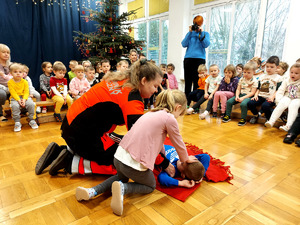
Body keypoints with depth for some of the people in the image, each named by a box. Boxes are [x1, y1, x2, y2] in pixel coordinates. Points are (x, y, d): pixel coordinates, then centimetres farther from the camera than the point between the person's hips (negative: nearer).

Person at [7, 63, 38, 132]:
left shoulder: (24, 82, 2)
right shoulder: (10, 82, -2)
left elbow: (26, 92, -4)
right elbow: (13, 92, -9)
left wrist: (24, 99, -20)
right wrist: (18, 100, -22)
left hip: (25, 97, 1)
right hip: (15, 98, -1)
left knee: (31, 104, -27)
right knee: (15, 106, -33)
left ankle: (32, 121, -10)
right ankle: (17, 123, -18)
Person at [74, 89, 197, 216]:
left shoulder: (152, 113, 17)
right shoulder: (169, 119, -7)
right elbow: (178, 144, 5)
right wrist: (186, 160, 25)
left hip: (119, 157, 8)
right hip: (134, 164, -7)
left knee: (122, 177, 38)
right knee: (150, 186, 23)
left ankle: (92, 191, 16)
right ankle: (123, 189, -4)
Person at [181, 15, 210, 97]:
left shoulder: (205, 34, 11)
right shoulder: (190, 33, 15)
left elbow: (206, 45, -6)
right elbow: (184, 44, 1)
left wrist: (201, 32, -8)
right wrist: (190, 32, -3)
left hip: (199, 58, -2)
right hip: (188, 58, 2)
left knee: (197, 81, -5)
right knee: (187, 81, 3)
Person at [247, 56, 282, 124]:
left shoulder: (278, 78, 7)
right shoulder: (262, 76, 21)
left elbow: (278, 90, -2)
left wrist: (272, 97, -19)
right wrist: (256, 95, 2)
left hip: (270, 98, -5)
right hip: (261, 96, 5)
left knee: (265, 106, -35)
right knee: (250, 103, -19)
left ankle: (270, 119, -7)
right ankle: (256, 115, 9)